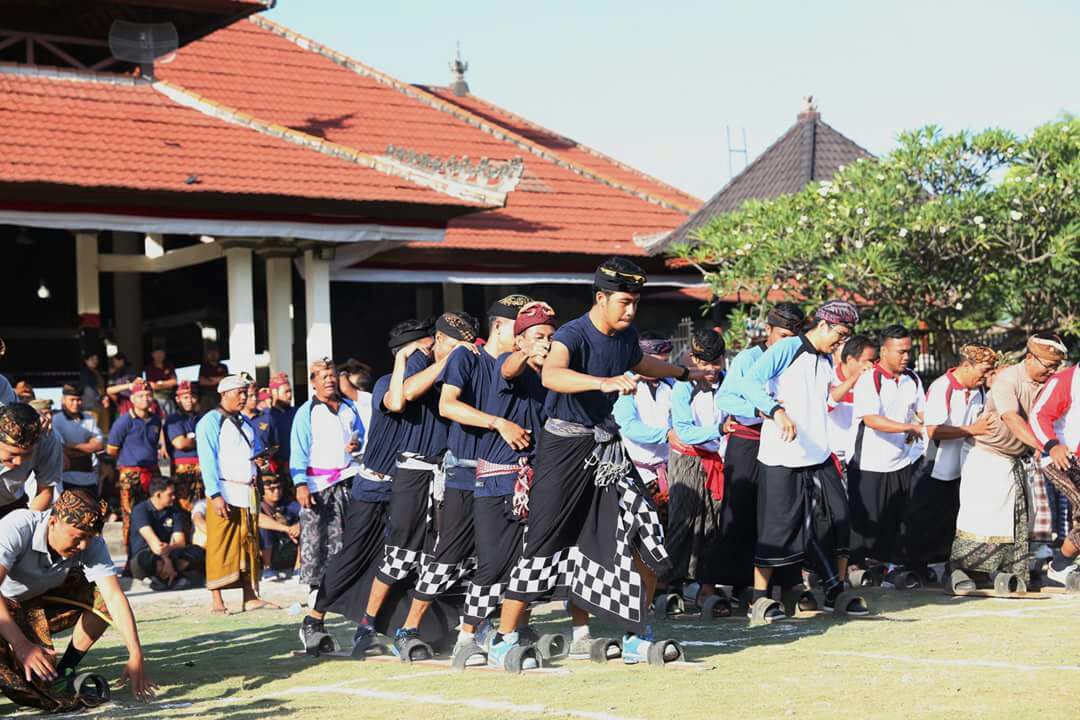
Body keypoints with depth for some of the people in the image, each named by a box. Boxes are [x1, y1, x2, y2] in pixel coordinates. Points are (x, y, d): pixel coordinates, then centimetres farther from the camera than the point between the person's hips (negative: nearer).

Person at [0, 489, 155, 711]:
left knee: (102, 596, -18)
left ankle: (64, 672, -4)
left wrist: (136, 656, -37)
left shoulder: (92, 544, -20)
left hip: (42, 602, 5)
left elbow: (115, 596, -26)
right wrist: (21, 646, -49)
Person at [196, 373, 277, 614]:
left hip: (247, 492, 7)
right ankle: (217, 602, -3)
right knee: (220, 546, -6)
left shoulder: (244, 422, 19)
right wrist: (215, 494, -19)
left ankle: (251, 597, 11)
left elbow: (254, 449, 28)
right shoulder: (211, 421, -4)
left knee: (249, 544, 7)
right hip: (225, 492, -7)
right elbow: (207, 460, -11)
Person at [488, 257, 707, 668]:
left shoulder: (626, 335, 4)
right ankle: (504, 641, 2)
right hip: (565, 446, -7)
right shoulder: (573, 335, -20)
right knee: (545, 540, -7)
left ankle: (638, 636, 13)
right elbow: (551, 375, -43)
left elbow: (640, 364, 30)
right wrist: (604, 382, -58)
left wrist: (685, 373, 44)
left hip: (607, 446, 7)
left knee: (643, 534, -1)